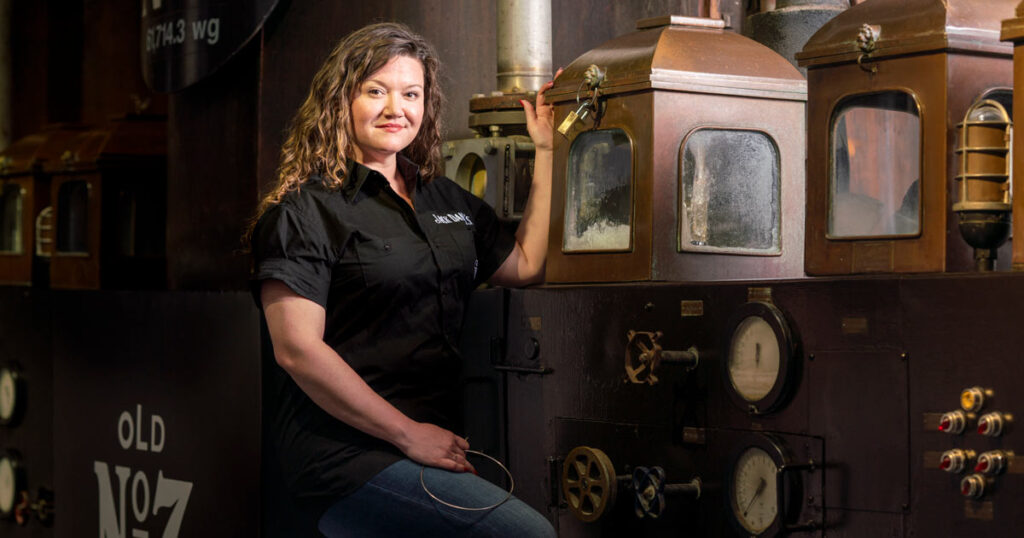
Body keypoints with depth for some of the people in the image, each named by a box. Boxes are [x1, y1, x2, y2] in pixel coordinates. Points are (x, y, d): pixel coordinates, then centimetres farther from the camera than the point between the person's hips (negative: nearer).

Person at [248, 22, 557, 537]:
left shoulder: (445, 200, 18)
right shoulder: (305, 209, -4)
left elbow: (527, 264, 25)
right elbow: (297, 349, -11)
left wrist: (546, 151, 20)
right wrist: (409, 435, -12)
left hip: (429, 434, 7)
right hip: (347, 452, -7)